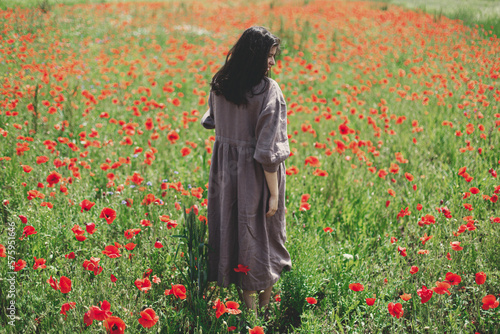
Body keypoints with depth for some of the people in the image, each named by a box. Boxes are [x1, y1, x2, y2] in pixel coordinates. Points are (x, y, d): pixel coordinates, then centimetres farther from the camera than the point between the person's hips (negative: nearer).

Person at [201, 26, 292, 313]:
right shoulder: (269, 90, -18)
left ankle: (247, 300, 27)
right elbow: (268, 149, -19)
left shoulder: (219, 85, 0)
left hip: (225, 170, 6)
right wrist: (274, 193, -15)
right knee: (263, 235, 10)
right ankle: (265, 307, 22)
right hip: (256, 175, -5)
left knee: (235, 230, 15)